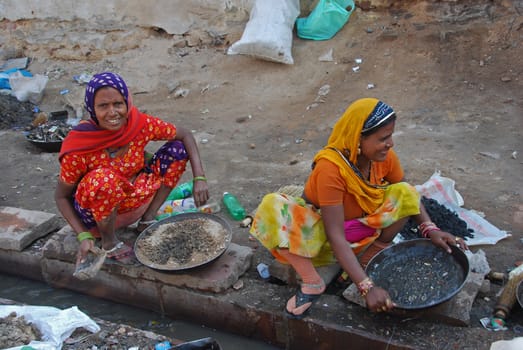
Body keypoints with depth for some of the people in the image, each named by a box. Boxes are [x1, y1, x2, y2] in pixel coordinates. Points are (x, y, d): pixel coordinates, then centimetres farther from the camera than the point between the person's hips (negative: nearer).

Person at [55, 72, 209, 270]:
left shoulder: (140, 124, -19)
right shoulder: (79, 148, -26)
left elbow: (185, 136, -7)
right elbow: (61, 196, -13)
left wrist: (199, 178, -19)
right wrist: (83, 236, -24)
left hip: (134, 200, 4)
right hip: (96, 213, -4)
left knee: (177, 150, -9)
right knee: (105, 178, -38)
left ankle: (147, 221, -1)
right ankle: (110, 243, -11)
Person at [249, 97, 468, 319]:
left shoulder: (385, 157, -14)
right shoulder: (330, 167, -32)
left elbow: (409, 198, 2)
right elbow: (336, 237, -35)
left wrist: (431, 230, -17)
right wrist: (367, 287, -42)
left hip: (360, 232, 5)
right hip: (319, 233, -5)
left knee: (405, 193, -16)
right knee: (272, 208, -34)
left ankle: (365, 263, -12)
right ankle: (312, 282, -24)